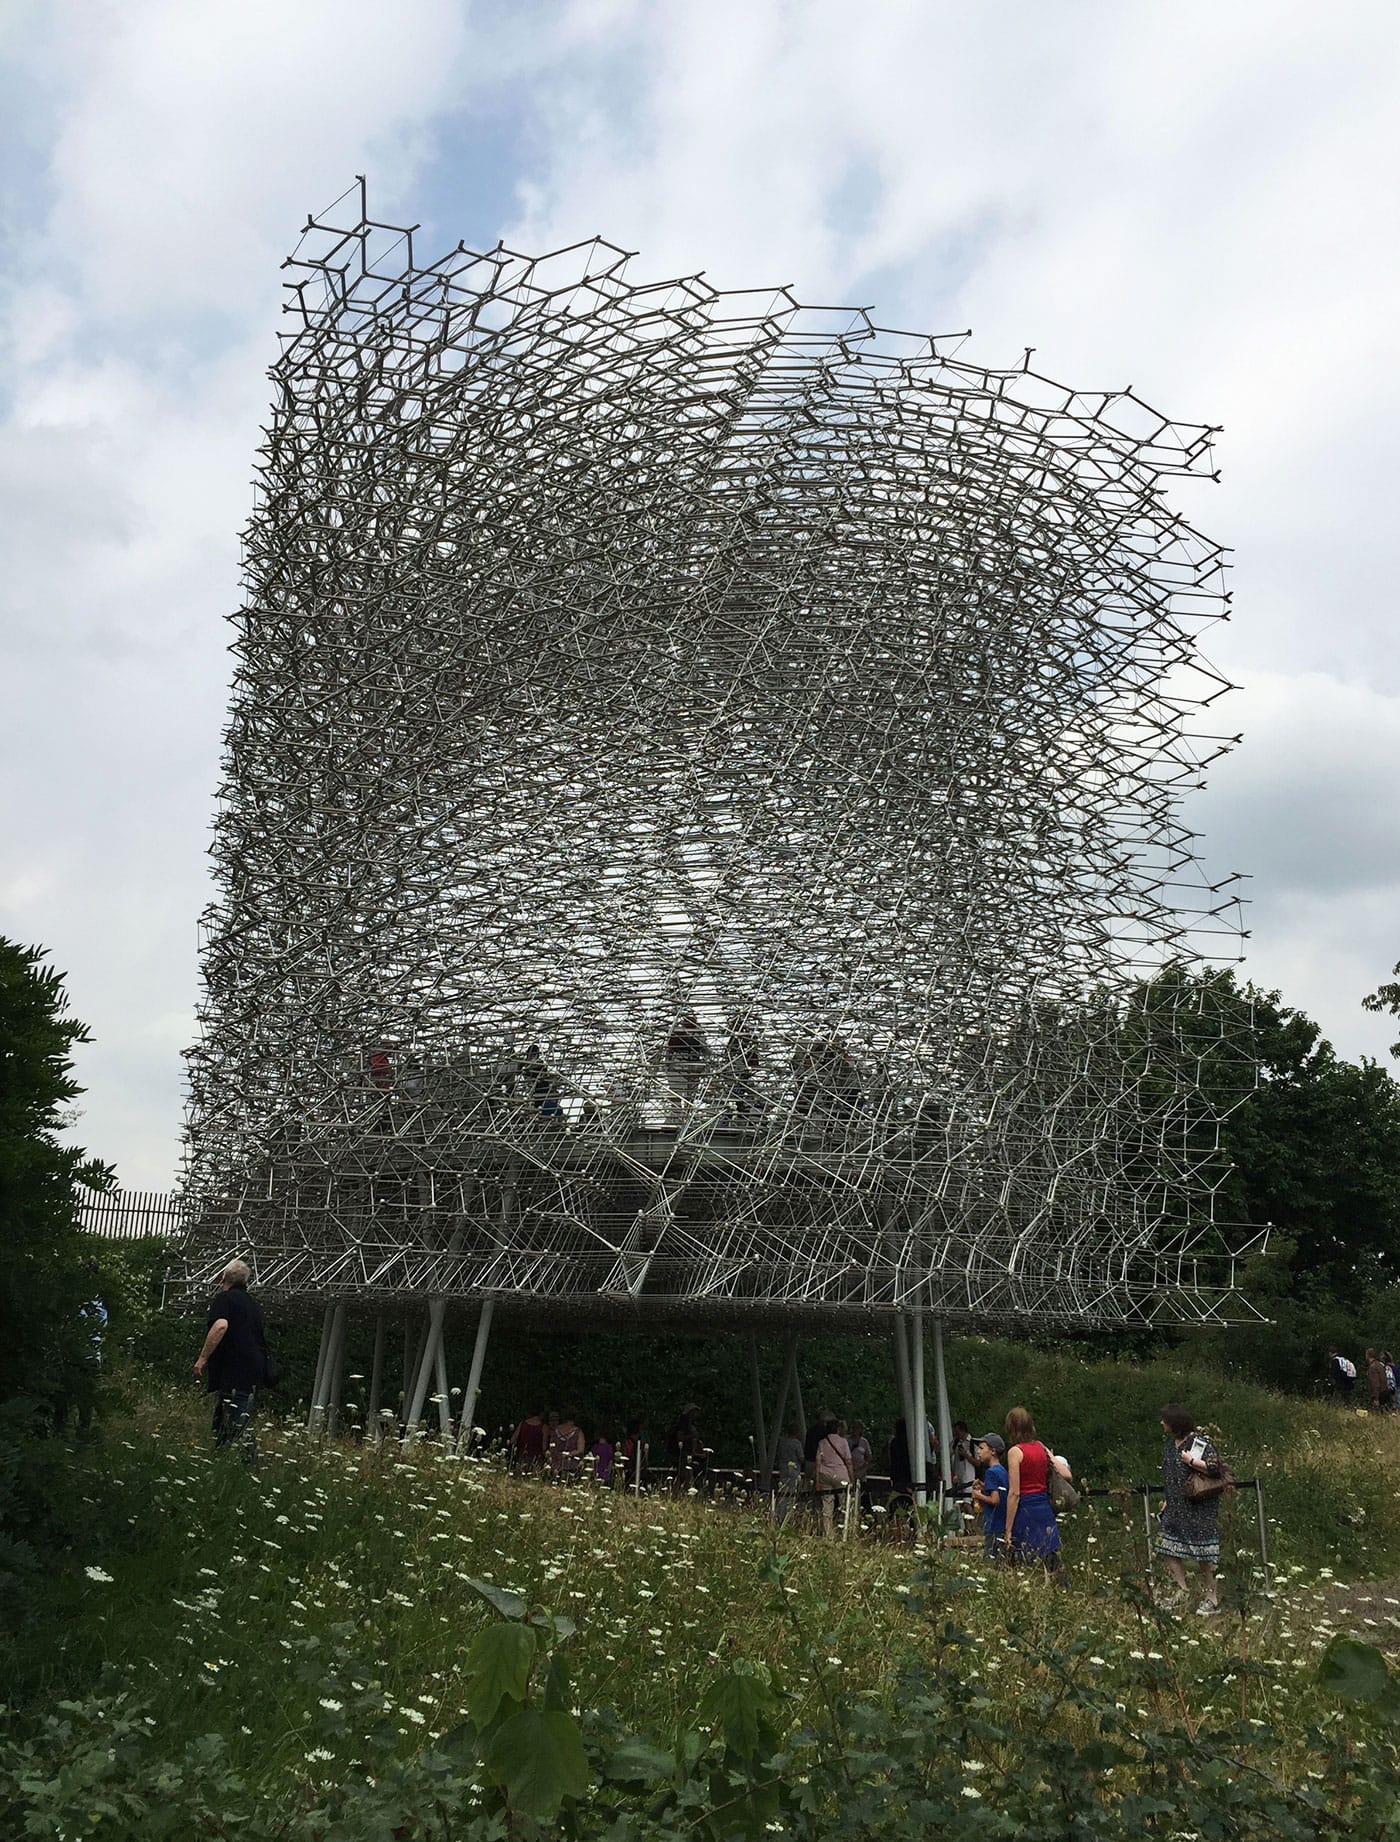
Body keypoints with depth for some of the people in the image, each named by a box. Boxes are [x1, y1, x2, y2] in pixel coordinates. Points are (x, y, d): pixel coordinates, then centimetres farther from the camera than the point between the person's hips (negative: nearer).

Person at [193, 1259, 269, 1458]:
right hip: (256, 1366, 8)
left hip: (233, 1366, -8)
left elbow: (221, 1325, -21)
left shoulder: (223, 1298, -2)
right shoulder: (253, 1303, 22)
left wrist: (202, 1358, -18)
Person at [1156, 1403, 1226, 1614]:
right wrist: (1166, 1499, 19)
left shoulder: (1199, 1443, -15)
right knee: (1169, 1549, 6)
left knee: (1203, 1554, 1)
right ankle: (1179, 1592, 17)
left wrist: (1191, 1460, -21)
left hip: (1199, 1509, -8)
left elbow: (1215, 1468, -24)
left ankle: (1210, 1598, 12)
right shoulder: (1170, 1443, 9)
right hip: (1175, 1508, 8)